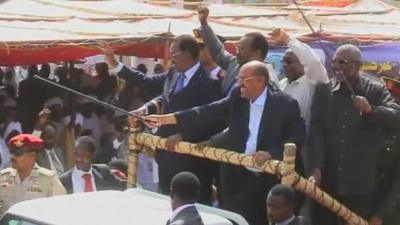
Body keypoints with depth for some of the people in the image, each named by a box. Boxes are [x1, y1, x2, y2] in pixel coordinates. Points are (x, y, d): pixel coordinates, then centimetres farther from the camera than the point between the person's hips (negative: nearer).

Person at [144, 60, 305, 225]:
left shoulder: (285, 104, -9)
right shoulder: (237, 97, 3)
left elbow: (298, 137, -9)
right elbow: (207, 113, 1)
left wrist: (270, 153, -23)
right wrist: (163, 119, -3)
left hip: (268, 179, -4)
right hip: (235, 176, 4)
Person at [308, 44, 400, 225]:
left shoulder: (376, 92, 2)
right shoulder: (323, 90, 5)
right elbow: (316, 130, -3)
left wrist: (371, 110, -29)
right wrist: (316, 167, -15)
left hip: (359, 183, -1)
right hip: (326, 179, 2)